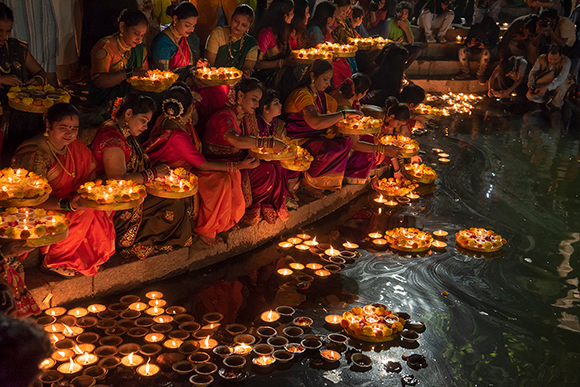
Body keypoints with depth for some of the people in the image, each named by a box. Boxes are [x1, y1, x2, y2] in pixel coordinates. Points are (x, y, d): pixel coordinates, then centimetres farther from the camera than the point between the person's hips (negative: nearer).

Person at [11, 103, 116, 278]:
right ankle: (52, 261, -6)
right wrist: (68, 205, -41)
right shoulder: (36, 155, -26)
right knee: (84, 213, -26)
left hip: (68, 200, 7)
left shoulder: (75, 147, -3)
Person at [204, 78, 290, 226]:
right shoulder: (223, 117, -22)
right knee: (266, 171, -19)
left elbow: (254, 141, 11)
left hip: (239, 161, 8)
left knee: (275, 166, -10)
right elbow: (236, 141, -41)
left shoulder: (247, 117, 7)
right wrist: (270, 143, -40)